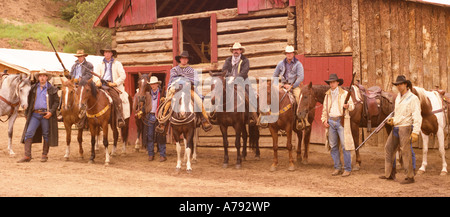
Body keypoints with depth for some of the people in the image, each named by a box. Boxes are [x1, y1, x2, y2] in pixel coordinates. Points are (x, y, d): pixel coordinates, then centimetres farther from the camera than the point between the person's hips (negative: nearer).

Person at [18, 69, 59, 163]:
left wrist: (51, 112, -11)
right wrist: (27, 113, 11)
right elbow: (29, 101, 17)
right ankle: (27, 156, -5)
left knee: (46, 135, 4)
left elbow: (56, 101, 2)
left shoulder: (52, 89, 4)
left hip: (46, 115, -2)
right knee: (29, 133, -6)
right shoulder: (33, 88, 12)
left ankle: (45, 155, 16)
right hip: (35, 114, 2)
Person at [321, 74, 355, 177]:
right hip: (331, 122, 5)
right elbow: (324, 109, 18)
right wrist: (324, 120, 5)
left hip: (341, 121, -4)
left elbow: (352, 106, 0)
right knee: (333, 146, 7)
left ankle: (347, 169, -1)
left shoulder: (345, 93, 2)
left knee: (345, 146, -7)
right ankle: (337, 167, 17)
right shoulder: (327, 95, 14)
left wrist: (348, 106, -23)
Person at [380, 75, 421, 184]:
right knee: (389, 148, 11)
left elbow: (417, 117, -18)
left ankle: (410, 177, 3)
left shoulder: (413, 98, -12)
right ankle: (389, 174, 20)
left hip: (405, 128, -9)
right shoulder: (398, 97, 13)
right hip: (396, 128, 9)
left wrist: (415, 132, -26)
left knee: (406, 152, -6)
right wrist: (392, 120, 8)